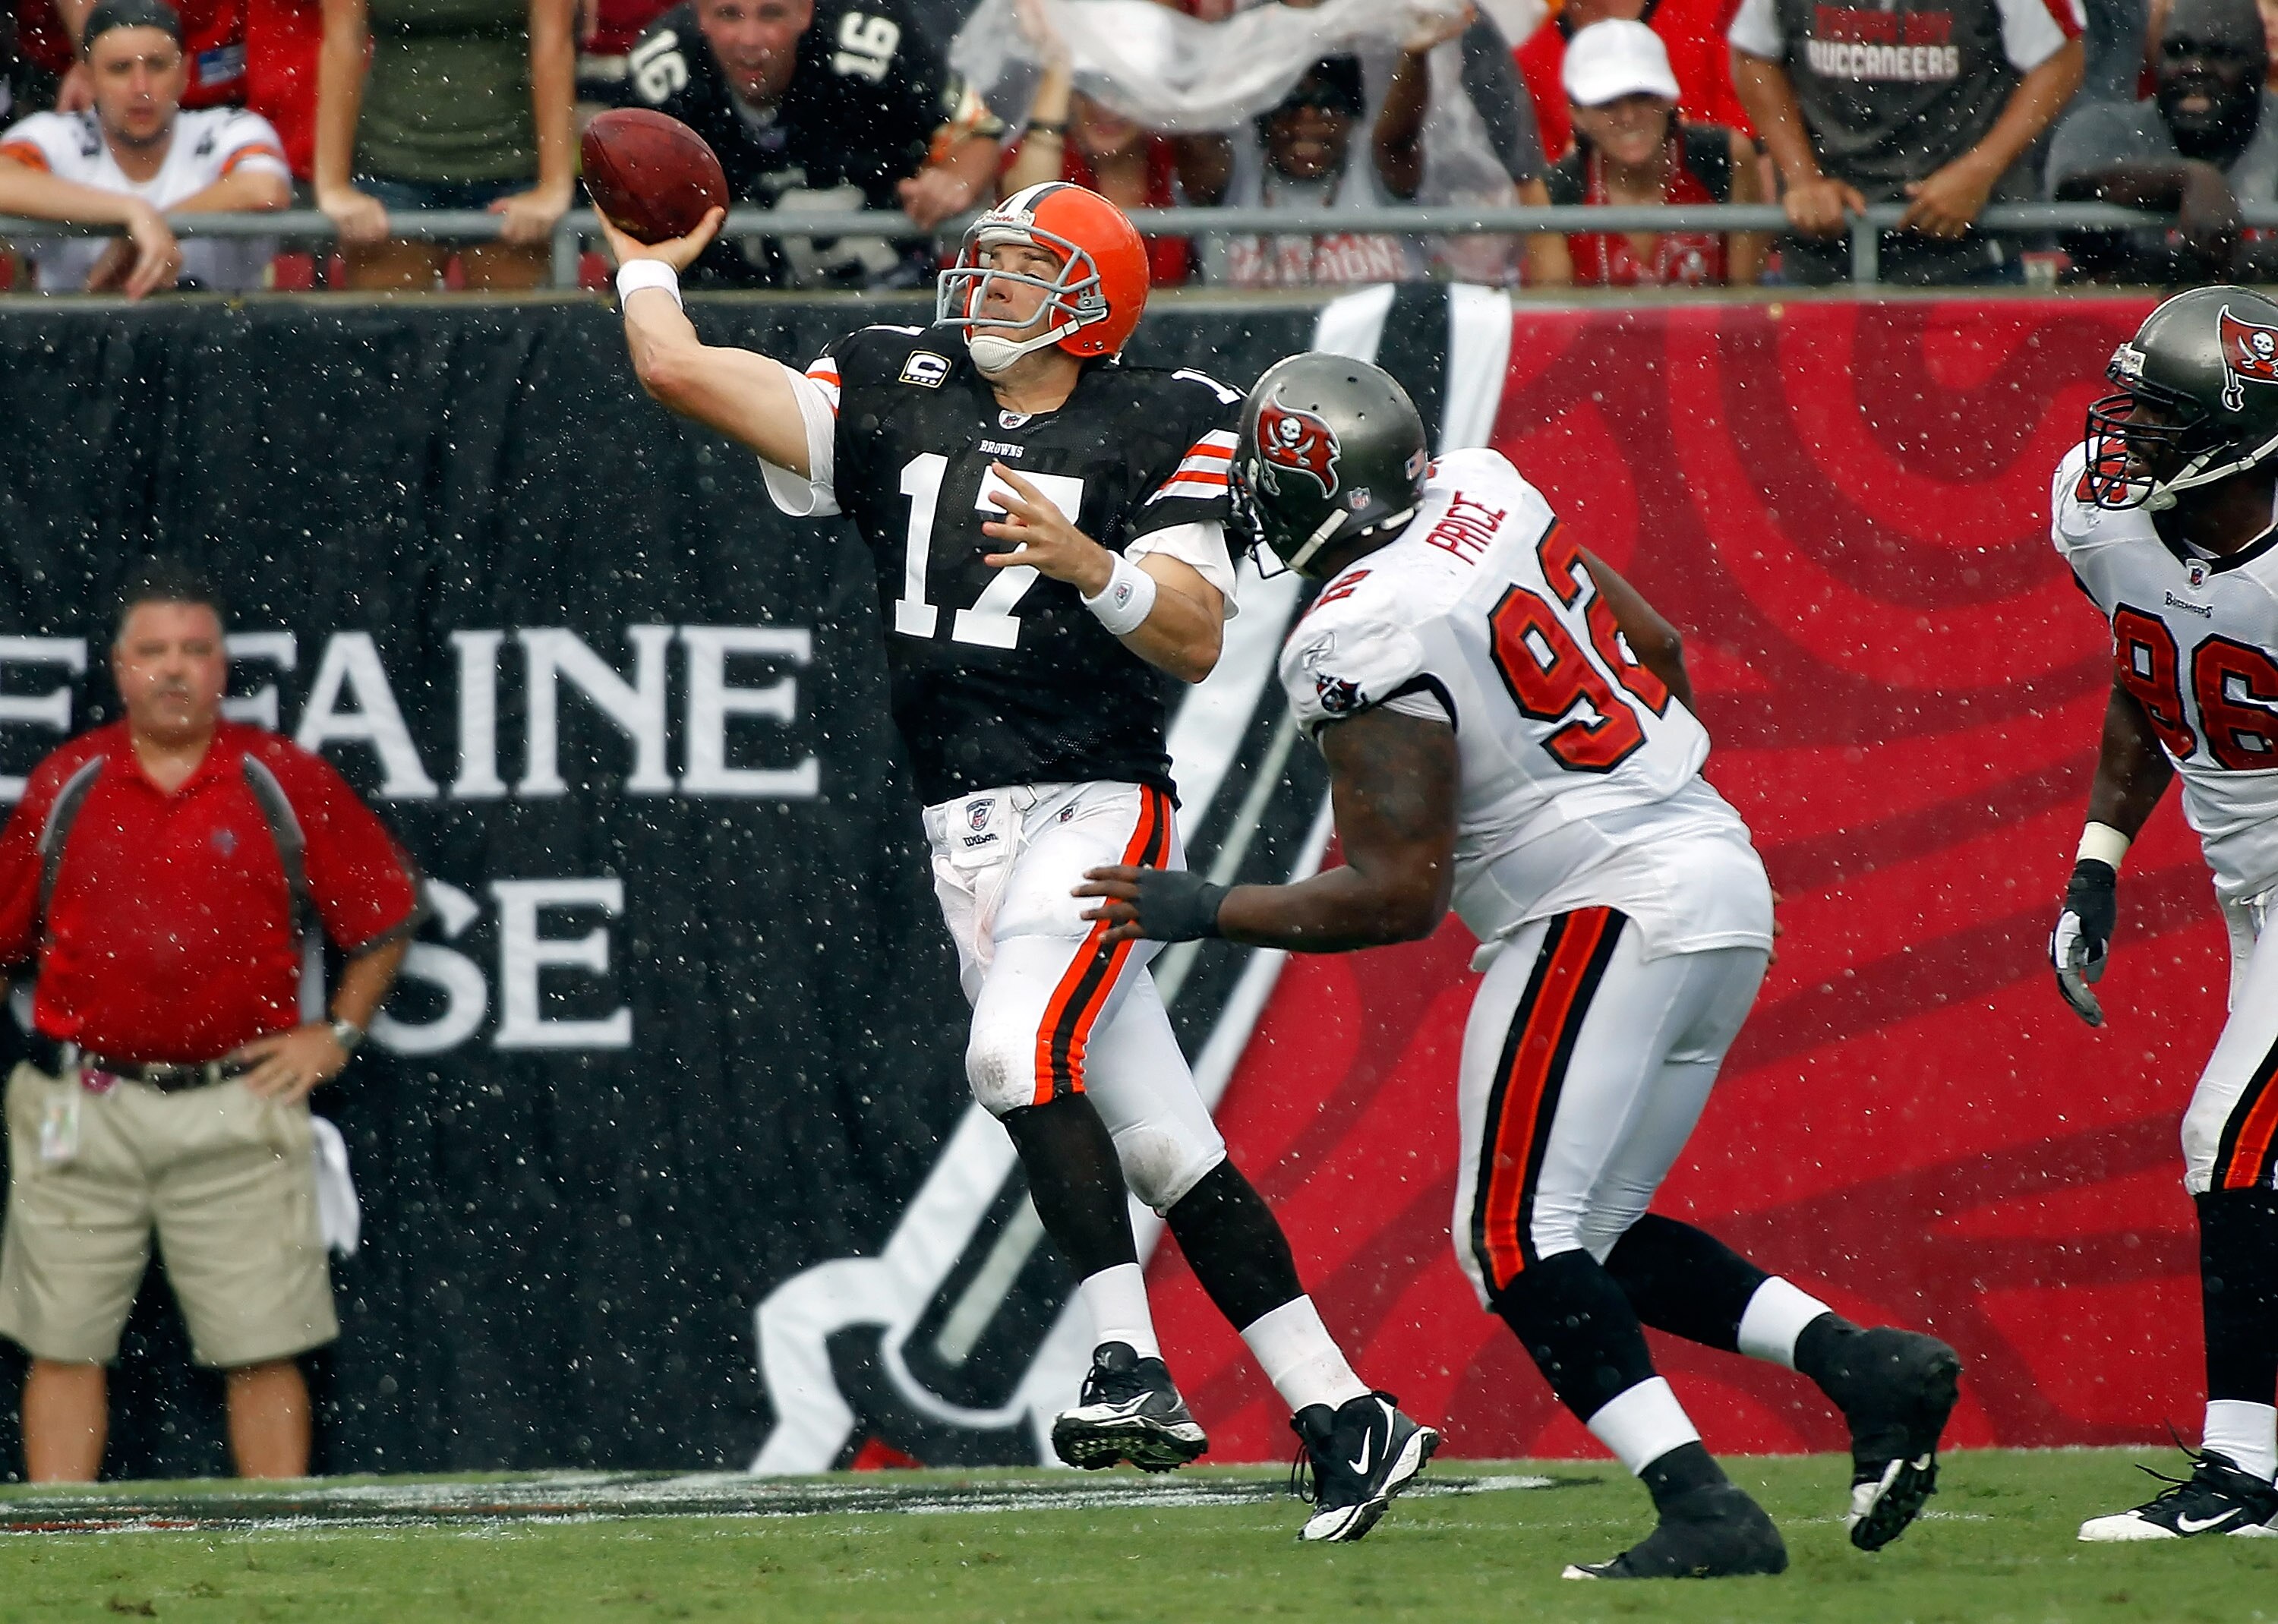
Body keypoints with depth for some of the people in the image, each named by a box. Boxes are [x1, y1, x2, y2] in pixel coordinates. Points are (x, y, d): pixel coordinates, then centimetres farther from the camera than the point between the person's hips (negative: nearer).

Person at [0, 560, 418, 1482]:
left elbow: (385, 913, 13)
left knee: (262, 1349, -3)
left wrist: (338, 1034, 6)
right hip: (80, 1109, 1)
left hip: (234, 1109, -1)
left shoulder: (285, 784, 3)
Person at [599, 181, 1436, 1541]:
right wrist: (649, 267, 22)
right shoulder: (898, 404, 11)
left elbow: (1197, 642, -9)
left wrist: (1086, 560, -24)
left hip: (1099, 805, -5)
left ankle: (1133, 1367, -29)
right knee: (1166, 1150, 2)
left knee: (1020, 1049, -28)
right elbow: (679, 369, 8)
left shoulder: (1160, 433, -1)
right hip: (971, 832, 5)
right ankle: (1344, 1417, 4)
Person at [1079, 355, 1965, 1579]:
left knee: (1516, 1238, -7)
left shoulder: (1364, 649, -18)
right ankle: (1867, 1367, 4)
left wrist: (1205, 913, -10)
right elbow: (1658, 648, 18)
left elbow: (1399, 898, -18)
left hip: (1607, 913, -9)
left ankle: (1704, 1512, -17)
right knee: (1592, 1234, 15)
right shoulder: (1484, 495, 7)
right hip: (1721, 880, 9)